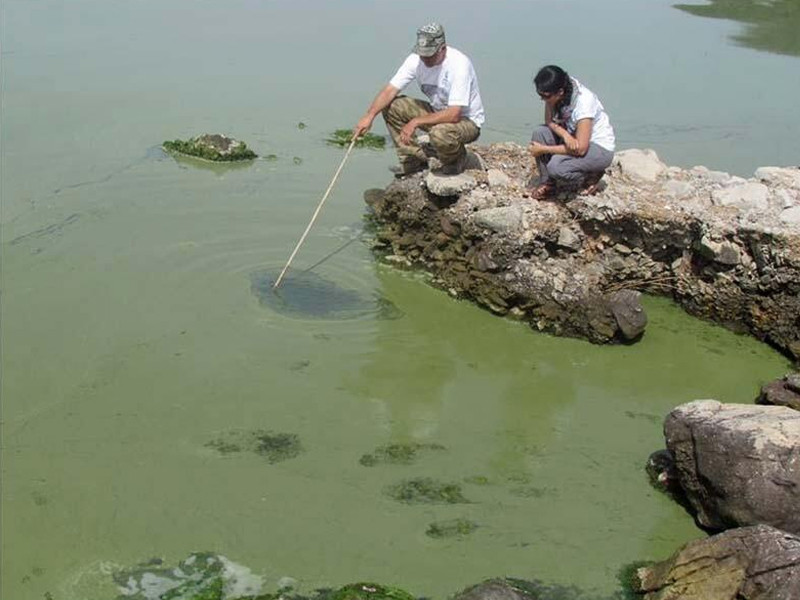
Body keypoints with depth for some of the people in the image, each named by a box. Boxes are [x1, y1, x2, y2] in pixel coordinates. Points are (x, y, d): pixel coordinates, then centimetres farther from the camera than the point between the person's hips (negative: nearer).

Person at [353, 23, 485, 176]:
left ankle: (456, 159, -3)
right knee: (391, 106, -9)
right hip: (437, 112, 6)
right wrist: (369, 116, -27)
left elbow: (454, 115, -33)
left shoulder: (459, 64, -29)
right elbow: (390, 90, -11)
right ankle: (415, 159, 2)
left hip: (468, 121, -6)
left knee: (440, 133, -39)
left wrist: (415, 122, -31)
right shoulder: (416, 59, -11)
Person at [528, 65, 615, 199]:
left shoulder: (583, 101, -32)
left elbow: (581, 148, -32)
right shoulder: (553, 92, -14)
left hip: (601, 148, -7)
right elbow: (549, 121, -5)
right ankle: (547, 182, -5)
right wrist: (565, 134, -29)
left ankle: (591, 178, 0)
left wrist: (543, 149, -26)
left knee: (556, 166, -30)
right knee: (539, 132, -17)